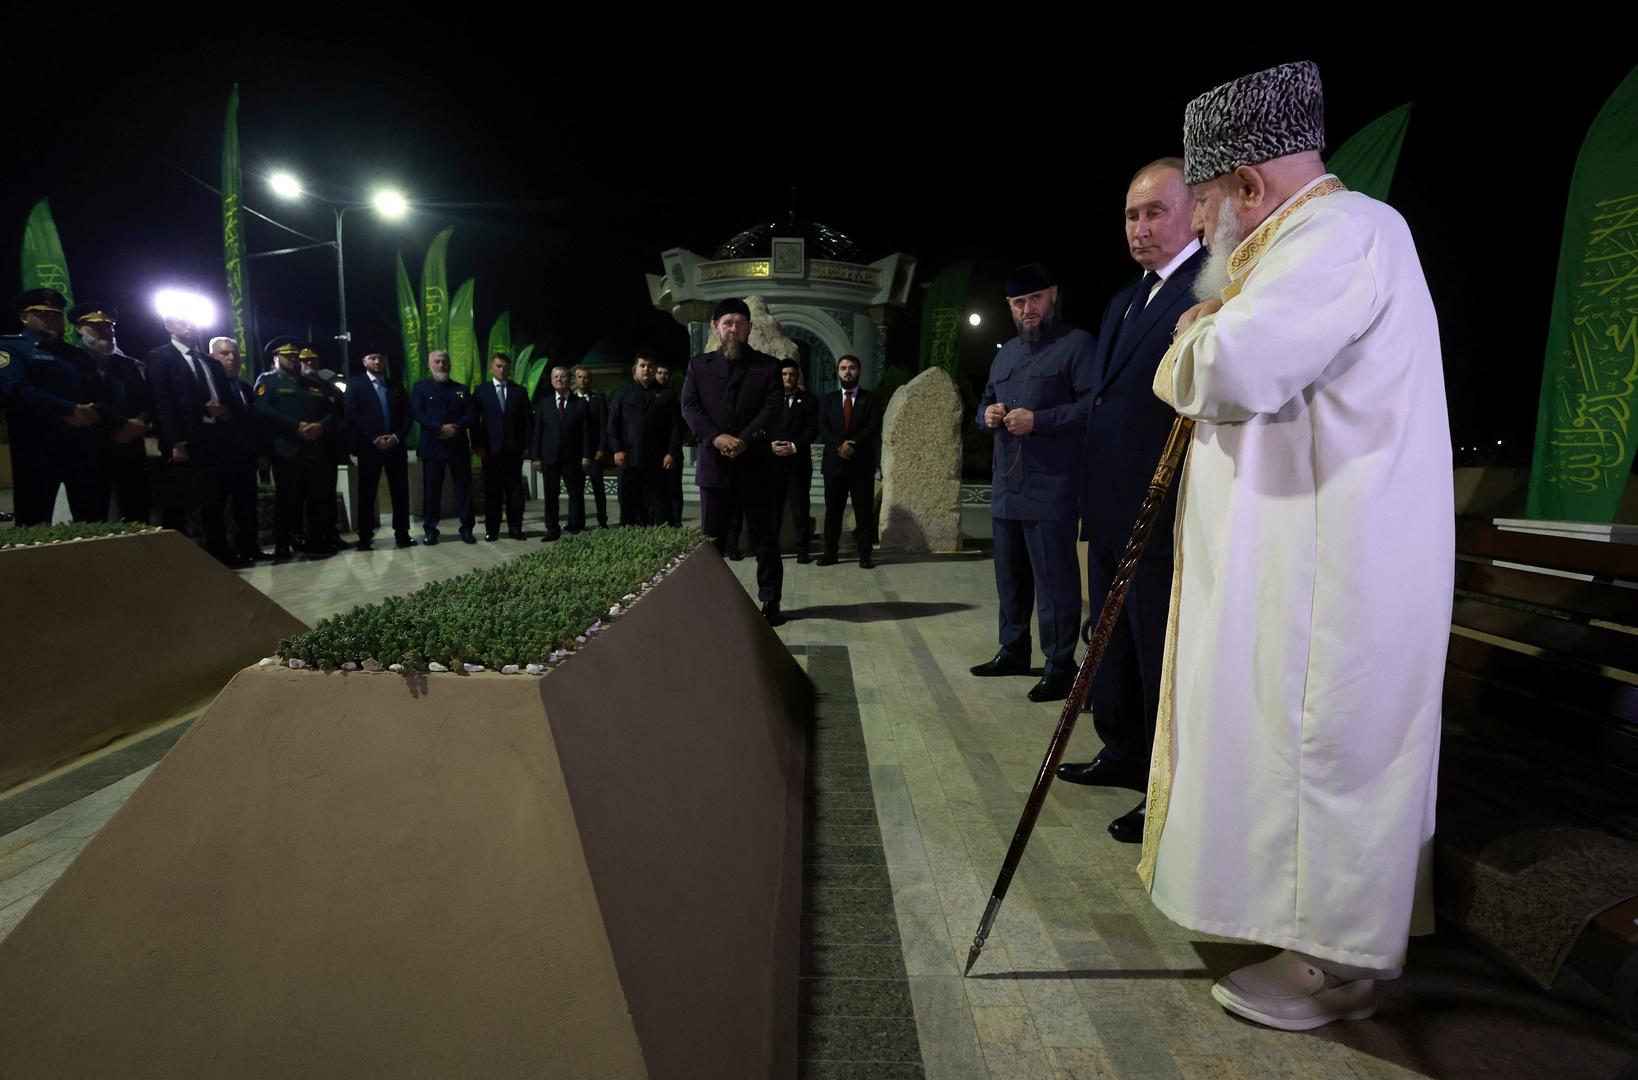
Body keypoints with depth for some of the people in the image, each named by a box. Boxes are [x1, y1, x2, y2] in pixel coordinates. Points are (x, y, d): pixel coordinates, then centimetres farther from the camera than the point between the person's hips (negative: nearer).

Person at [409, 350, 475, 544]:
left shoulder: (461, 389, 14)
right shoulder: (420, 387, 7)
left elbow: (469, 415, 5)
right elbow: (417, 413, -6)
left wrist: (455, 428, -14)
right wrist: (440, 428, -18)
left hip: (458, 445, 2)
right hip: (432, 445, -2)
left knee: (463, 488, 2)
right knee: (431, 489, 2)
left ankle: (466, 528, 8)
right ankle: (430, 530, 10)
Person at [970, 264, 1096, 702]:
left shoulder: (1077, 344, -4)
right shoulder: (1006, 353, 20)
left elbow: (1093, 406, -15)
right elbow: (985, 402, 27)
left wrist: (1038, 420, -22)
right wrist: (987, 414, 3)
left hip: (1051, 489, -8)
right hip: (1006, 486, 8)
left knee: (1054, 578, -5)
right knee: (1010, 575, 16)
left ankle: (1060, 665, 5)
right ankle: (1013, 650, 29)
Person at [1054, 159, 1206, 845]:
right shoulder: (1123, 303, 18)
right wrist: (1091, 499, 17)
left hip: (1166, 517, -9)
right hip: (1110, 514, 9)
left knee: (1164, 659, 2)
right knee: (1115, 647, 20)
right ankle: (1124, 754, 37)